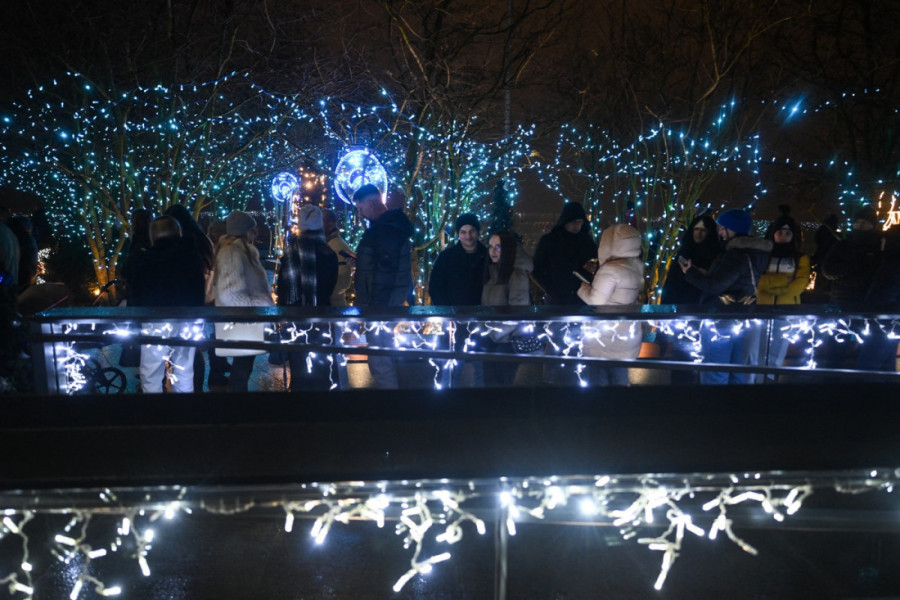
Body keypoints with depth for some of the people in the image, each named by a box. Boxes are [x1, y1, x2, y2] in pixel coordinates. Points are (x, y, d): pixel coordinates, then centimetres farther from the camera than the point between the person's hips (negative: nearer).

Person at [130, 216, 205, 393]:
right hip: (188, 320, 5)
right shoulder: (192, 257, 10)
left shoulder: (148, 258, -3)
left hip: (158, 320, -4)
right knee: (184, 374, 13)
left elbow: (137, 293, 0)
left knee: (151, 375, 3)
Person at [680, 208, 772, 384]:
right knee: (738, 372, 17)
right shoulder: (752, 254, 10)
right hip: (740, 320, 10)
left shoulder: (736, 255, -20)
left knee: (714, 375, -1)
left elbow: (714, 286, -22)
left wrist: (690, 272, -10)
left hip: (721, 321, -10)